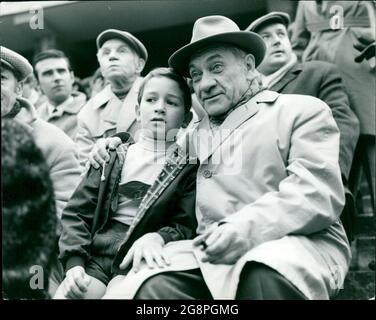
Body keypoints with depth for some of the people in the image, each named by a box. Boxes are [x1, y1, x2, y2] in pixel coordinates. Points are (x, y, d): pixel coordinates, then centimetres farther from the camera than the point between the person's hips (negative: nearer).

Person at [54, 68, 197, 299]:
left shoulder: (190, 167, 5)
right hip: (94, 259, 2)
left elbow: (187, 227, -3)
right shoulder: (113, 156, 13)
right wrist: (74, 261, -9)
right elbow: (77, 212, 7)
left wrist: (157, 238, -25)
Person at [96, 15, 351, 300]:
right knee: (150, 287, -26)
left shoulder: (302, 110, 10)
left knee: (268, 272, -38)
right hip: (212, 254, 4)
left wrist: (249, 228, -21)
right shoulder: (196, 134, 26)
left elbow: (318, 193, -6)